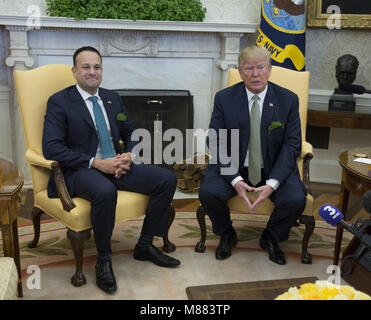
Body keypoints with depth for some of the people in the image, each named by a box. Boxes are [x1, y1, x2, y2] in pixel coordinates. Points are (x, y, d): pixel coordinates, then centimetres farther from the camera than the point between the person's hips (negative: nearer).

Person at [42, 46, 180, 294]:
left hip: (115, 166, 6)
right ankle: (103, 260, -15)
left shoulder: (113, 98, 15)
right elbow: (51, 148, -13)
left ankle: (145, 246, 3)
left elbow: (131, 134, 20)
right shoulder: (59, 102, -2)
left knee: (167, 179, -11)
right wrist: (95, 163, -21)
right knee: (105, 191, -39)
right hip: (80, 171, -6)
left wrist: (129, 155, -4)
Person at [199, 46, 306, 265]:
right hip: (233, 168, 0)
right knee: (208, 192, -26)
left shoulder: (288, 99, -3)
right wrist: (235, 180, -21)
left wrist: (272, 183, -20)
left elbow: (292, 145, -6)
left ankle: (271, 238, 9)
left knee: (296, 199, -26)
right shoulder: (224, 98, -3)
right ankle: (226, 235, 8)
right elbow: (216, 143, -5)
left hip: (274, 168, 0)